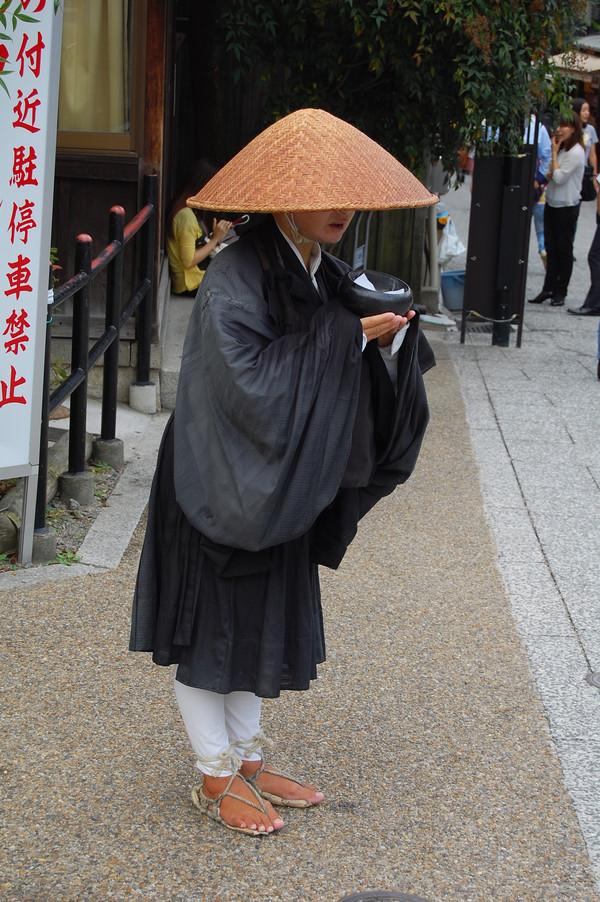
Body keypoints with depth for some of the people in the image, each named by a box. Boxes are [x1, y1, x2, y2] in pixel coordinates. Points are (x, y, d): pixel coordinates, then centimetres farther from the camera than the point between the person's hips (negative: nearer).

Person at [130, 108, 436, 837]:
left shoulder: (327, 276, 4)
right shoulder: (235, 277, -20)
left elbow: (367, 383, 5)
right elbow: (251, 377, -30)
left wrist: (390, 337, -17)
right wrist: (346, 333, -25)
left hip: (282, 485, 8)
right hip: (222, 479, -8)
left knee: (262, 621, 17)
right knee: (211, 626, 5)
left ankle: (246, 759, 31)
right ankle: (215, 777, 19)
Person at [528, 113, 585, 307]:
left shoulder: (576, 153, -16)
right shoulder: (561, 148, 10)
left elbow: (559, 177, -21)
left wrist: (554, 152, -15)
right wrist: (549, 175, -3)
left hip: (567, 206, -8)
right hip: (552, 203, 8)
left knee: (564, 249, 2)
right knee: (551, 249, 8)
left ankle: (560, 292, 10)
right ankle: (549, 289, 12)